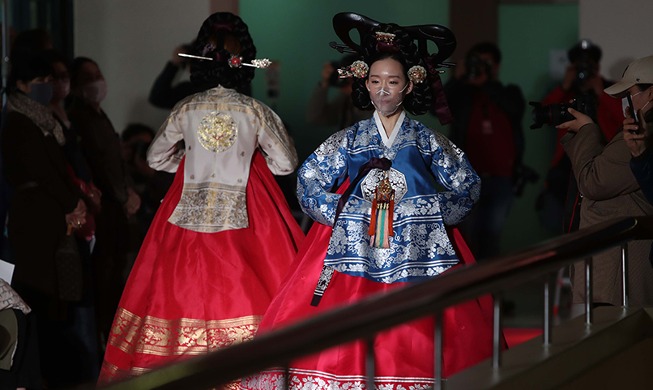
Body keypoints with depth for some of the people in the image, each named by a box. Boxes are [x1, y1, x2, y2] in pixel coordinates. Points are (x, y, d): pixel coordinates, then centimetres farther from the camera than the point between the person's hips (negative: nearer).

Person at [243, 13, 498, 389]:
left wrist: (433, 213, -3)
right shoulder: (349, 140, 8)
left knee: (415, 338, -8)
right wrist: (345, 214, -4)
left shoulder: (428, 141, 7)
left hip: (418, 252, 0)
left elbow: (467, 188, 9)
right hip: (354, 249, 1)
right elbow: (309, 183, 7)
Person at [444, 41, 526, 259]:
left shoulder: (509, 93, 11)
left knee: (492, 235, -2)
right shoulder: (462, 95, 9)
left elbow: (515, 108, -13)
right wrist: (456, 79, -17)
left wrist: (486, 83, -20)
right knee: (468, 235, -2)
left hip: (501, 178, 0)